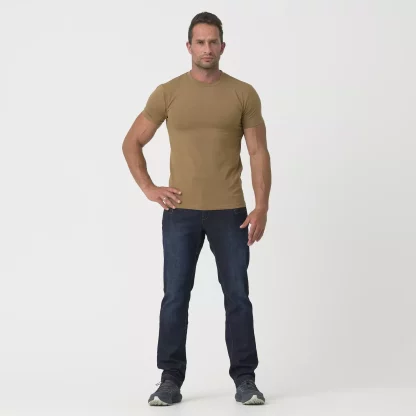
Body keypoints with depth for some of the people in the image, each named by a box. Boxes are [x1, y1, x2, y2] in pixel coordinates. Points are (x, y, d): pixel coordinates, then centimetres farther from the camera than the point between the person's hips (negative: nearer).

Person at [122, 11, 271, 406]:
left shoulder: (244, 94, 1)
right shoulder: (168, 93, 1)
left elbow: (259, 153, 0)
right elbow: (132, 143, 8)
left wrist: (261, 207, -9)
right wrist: (148, 189, -2)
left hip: (229, 212, 0)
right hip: (181, 212, 0)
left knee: (237, 296, 4)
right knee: (175, 296, 3)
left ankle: (245, 379, 13)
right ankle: (171, 379, 12)